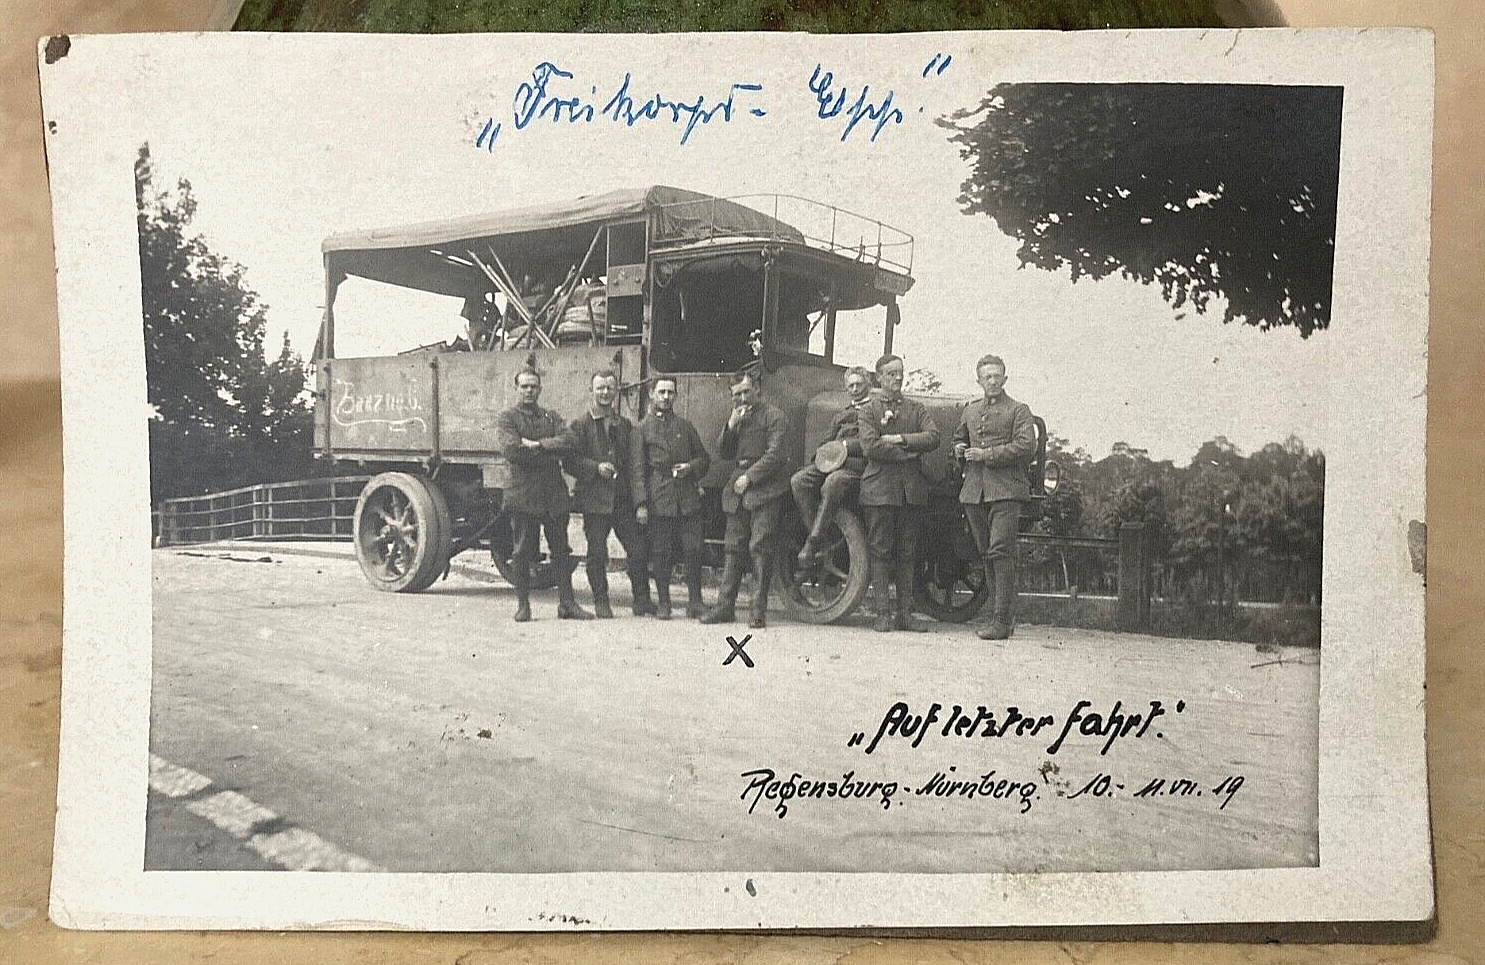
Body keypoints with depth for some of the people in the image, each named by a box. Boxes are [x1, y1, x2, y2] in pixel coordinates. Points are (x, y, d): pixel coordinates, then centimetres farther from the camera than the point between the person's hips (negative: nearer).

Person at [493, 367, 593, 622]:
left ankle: (567, 603, 11)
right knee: (523, 552, 2)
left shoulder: (552, 417, 16)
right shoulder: (506, 418, 3)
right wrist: (550, 454, -9)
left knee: (561, 551, 6)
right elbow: (512, 451, -14)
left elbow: (568, 441, -3)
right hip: (523, 494, -4)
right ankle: (523, 605, 11)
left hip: (555, 494, 4)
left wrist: (537, 444, -14)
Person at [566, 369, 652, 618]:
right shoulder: (580, 425, 1)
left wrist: (638, 496, 3)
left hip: (623, 497, 3)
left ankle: (641, 600, 12)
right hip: (594, 499, -3)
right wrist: (596, 468, -19)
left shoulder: (625, 425, 15)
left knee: (638, 549, 1)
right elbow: (570, 461, -5)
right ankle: (601, 602, 12)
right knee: (597, 553, 2)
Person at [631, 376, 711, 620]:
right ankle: (663, 604, 11)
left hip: (688, 500, 2)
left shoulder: (686, 426, 16)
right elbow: (637, 470, 0)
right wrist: (641, 504, -8)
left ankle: (695, 602, 8)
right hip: (658, 501, -2)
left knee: (693, 550, -2)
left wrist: (691, 467, -3)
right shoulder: (642, 429, 7)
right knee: (661, 554, 1)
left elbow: (704, 459, 20)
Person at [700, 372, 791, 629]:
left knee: (759, 547, -9)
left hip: (765, 489, -6)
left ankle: (759, 610, -8)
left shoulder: (773, 416, -2)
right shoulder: (737, 418, 20)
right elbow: (723, 453, 15)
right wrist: (731, 426, 0)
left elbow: (774, 454, -11)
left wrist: (749, 476, -16)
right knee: (734, 548, 6)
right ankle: (725, 606, 8)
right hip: (738, 491, 6)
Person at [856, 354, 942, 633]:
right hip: (880, 488, -3)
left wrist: (901, 439, -10)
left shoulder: (916, 409, 16)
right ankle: (883, 614, 0)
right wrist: (909, 453, -8)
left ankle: (905, 613, 7)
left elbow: (934, 437, 0)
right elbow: (871, 447, -9)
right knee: (881, 552, -3)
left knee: (907, 554, 4)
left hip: (912, 490, 3)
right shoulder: (868, 411, 6)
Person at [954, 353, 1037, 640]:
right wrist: (959, 449, 9)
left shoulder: (1018, 410, 3)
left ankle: (1002, 620, -15)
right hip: (974, 491, 6)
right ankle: (998, 615, 16)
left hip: (1005, 490, -6)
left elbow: (1026, 447, -10)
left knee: (1000, 551, -15)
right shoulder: (970, 411, 19)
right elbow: (959, 439, 33)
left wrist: (987, 454, -13)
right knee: (986, 554, 9)